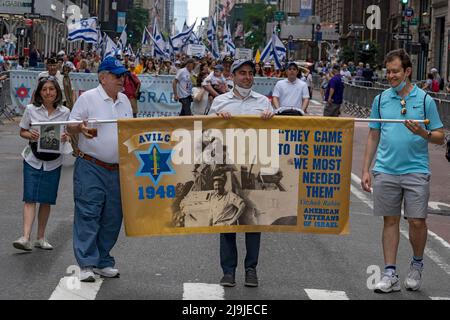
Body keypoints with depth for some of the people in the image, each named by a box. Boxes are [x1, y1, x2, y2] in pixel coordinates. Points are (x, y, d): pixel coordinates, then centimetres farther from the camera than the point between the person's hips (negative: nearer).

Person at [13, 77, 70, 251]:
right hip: (33, 160, -2)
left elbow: (69, 134, 8)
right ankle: (25, 238, -16)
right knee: (30, 198, -10)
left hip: (54, 162, 2)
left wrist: (65, 138, -15)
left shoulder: (65, 112, 1)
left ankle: (41, 237, 19)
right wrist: (30, 135, -18)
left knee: (46, 200, 8)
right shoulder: (31, 110, -2)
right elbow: (22, 132, 5)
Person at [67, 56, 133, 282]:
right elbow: (70, 127, -6)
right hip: (91, 168, -6)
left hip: (117, 169, 6)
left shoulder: (124, 100, 14)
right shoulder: (88, 98, -4)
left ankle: (103, 261, 18)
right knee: (88, 215, -8)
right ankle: (87, 265, -6)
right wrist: (80, 127, -27)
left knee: (112, 218, 8)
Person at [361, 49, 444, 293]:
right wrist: (365, 170, 8)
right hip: (385, 171, 2)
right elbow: (373, 137, 13)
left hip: (416, 170, -2)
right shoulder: (381, 100, 8)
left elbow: (440, 137, 2)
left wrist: (423, 133, -19)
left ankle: (417, 265, 22)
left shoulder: (424, 100, 0)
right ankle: (390, 275, 11)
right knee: (390, 220, 5)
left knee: (417, 221, -3)